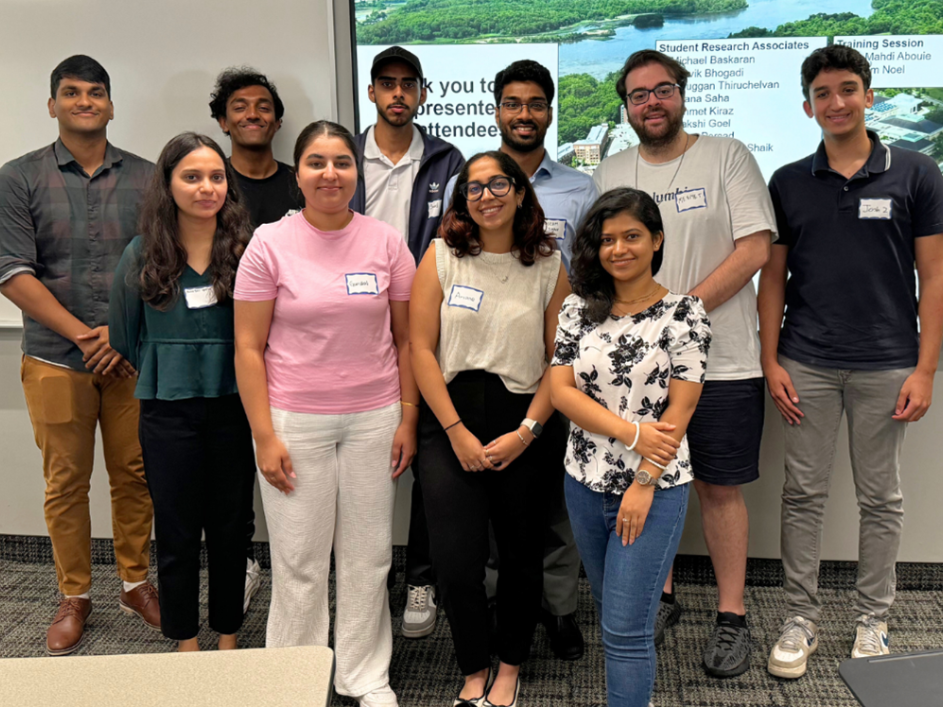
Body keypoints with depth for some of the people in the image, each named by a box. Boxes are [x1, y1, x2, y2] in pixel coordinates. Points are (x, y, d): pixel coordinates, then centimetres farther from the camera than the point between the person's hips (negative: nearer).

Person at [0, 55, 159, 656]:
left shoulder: (146, 178, 6)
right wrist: (82, 335, -12)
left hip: (133, 356, 1)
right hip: (56, 359, -1)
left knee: (135, 475, 7)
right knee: (65, 482, 6)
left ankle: (136, 583, 25)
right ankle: (75, 597, 21)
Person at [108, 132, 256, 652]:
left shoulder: (246, 250, -4)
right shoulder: (142, 255, -1)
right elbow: (125, 337, 10)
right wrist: (168, 375, 11)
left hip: (233, 409, 0)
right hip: (168, 414, 1)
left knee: (230, 529, 11)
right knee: (177, 533, 9)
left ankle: (228, 642, 29)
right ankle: (186, 645, 27)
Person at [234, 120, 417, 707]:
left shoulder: (386, 242, 2)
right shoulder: (270, 244, -3)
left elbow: (406, 337, 7)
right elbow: (248, 347, -3)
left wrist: (408, 418, 2)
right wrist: (264, 436, -8)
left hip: (373, 418, 2)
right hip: (295, 422, -1)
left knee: (368, 555, 10)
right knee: (299, 559, 7)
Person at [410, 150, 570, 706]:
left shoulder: (549, 265, 3)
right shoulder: (442, 256, 2)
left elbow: (560, 361, 0)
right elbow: (421, 348, -3)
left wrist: (525, 433, -9)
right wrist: (457, 432, -8)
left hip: (525, 428, 1)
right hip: (452, 424, 0)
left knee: (522, 555, 10)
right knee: (457, 562, -4)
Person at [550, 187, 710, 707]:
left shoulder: (685, 313, -6)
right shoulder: (578, 309, 4)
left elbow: (677, 414, -10)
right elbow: (560, 390, -4)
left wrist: (644, 483, -14)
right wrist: (630, 431, -14)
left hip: (654, 488, -4)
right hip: (585, 483, 4)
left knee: (626, 630, -3)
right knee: (609, 613, 18)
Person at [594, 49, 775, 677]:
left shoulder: (728, 157, -1)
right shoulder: (612, 174, 11)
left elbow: (755, 249, -10)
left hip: (721, 363, -3)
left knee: (720, 487, 4)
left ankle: (733, 616, 19)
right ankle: (660, 596, 29)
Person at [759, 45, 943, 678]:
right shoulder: (788, 183, 5)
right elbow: (773, 277, 7)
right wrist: (771, 362, -1)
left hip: (886, 367, -1)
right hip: (805, 366, 1)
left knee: (881, 499, 10)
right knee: (804, 495, 7)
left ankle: (873, 623, 25)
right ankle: (802, 620, 19)